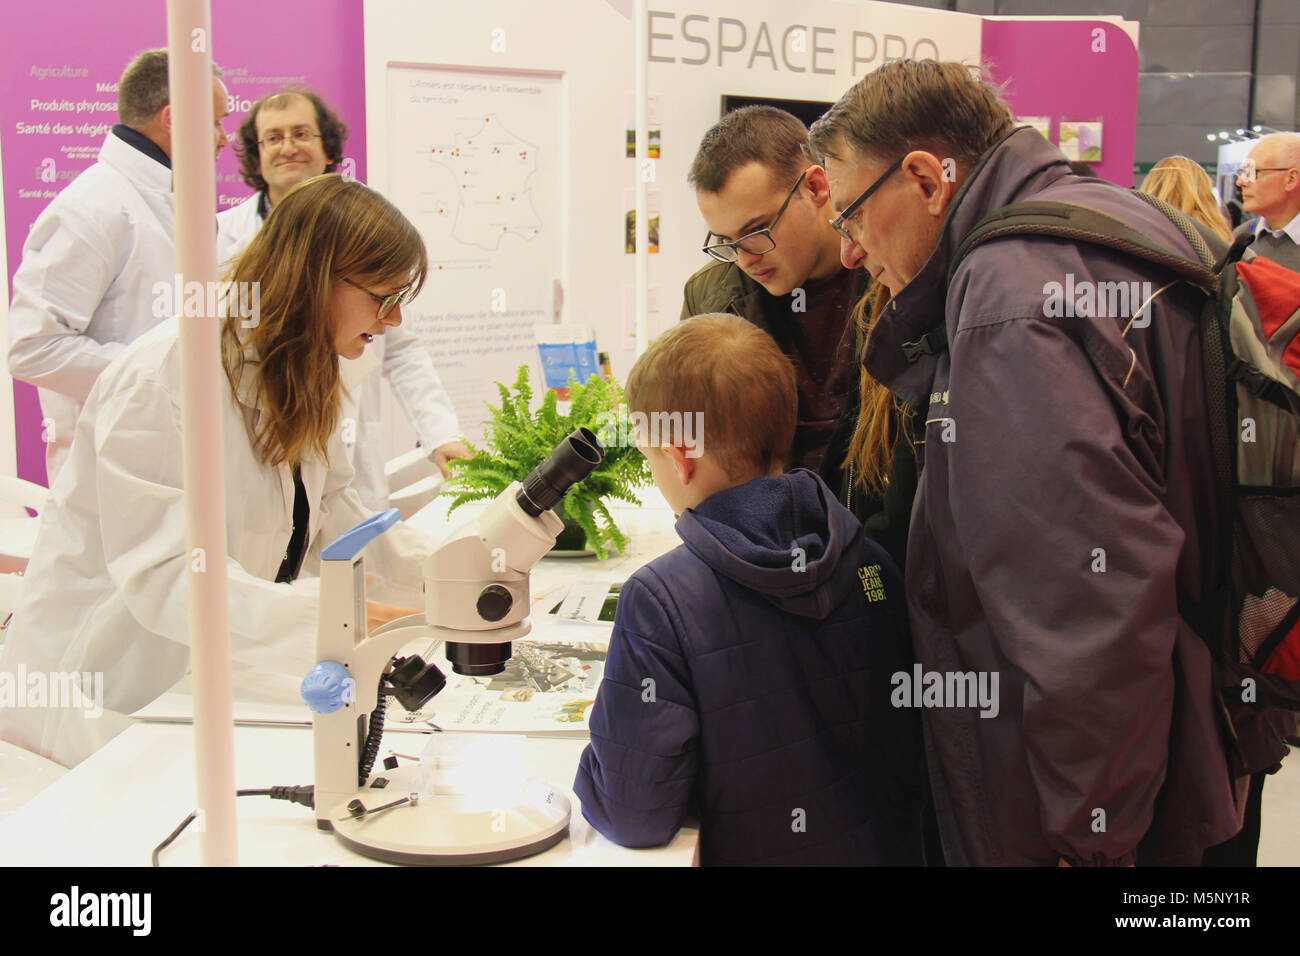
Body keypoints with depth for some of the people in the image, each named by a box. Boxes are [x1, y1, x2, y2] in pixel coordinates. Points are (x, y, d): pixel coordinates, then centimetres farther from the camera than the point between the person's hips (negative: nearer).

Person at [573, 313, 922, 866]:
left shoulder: (661, 599, -22)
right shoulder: (871, 565, -7)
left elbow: (633, 816, -18)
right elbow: (911, 749, 3)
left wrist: (585, 777, 1)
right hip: (894, 849, 5)